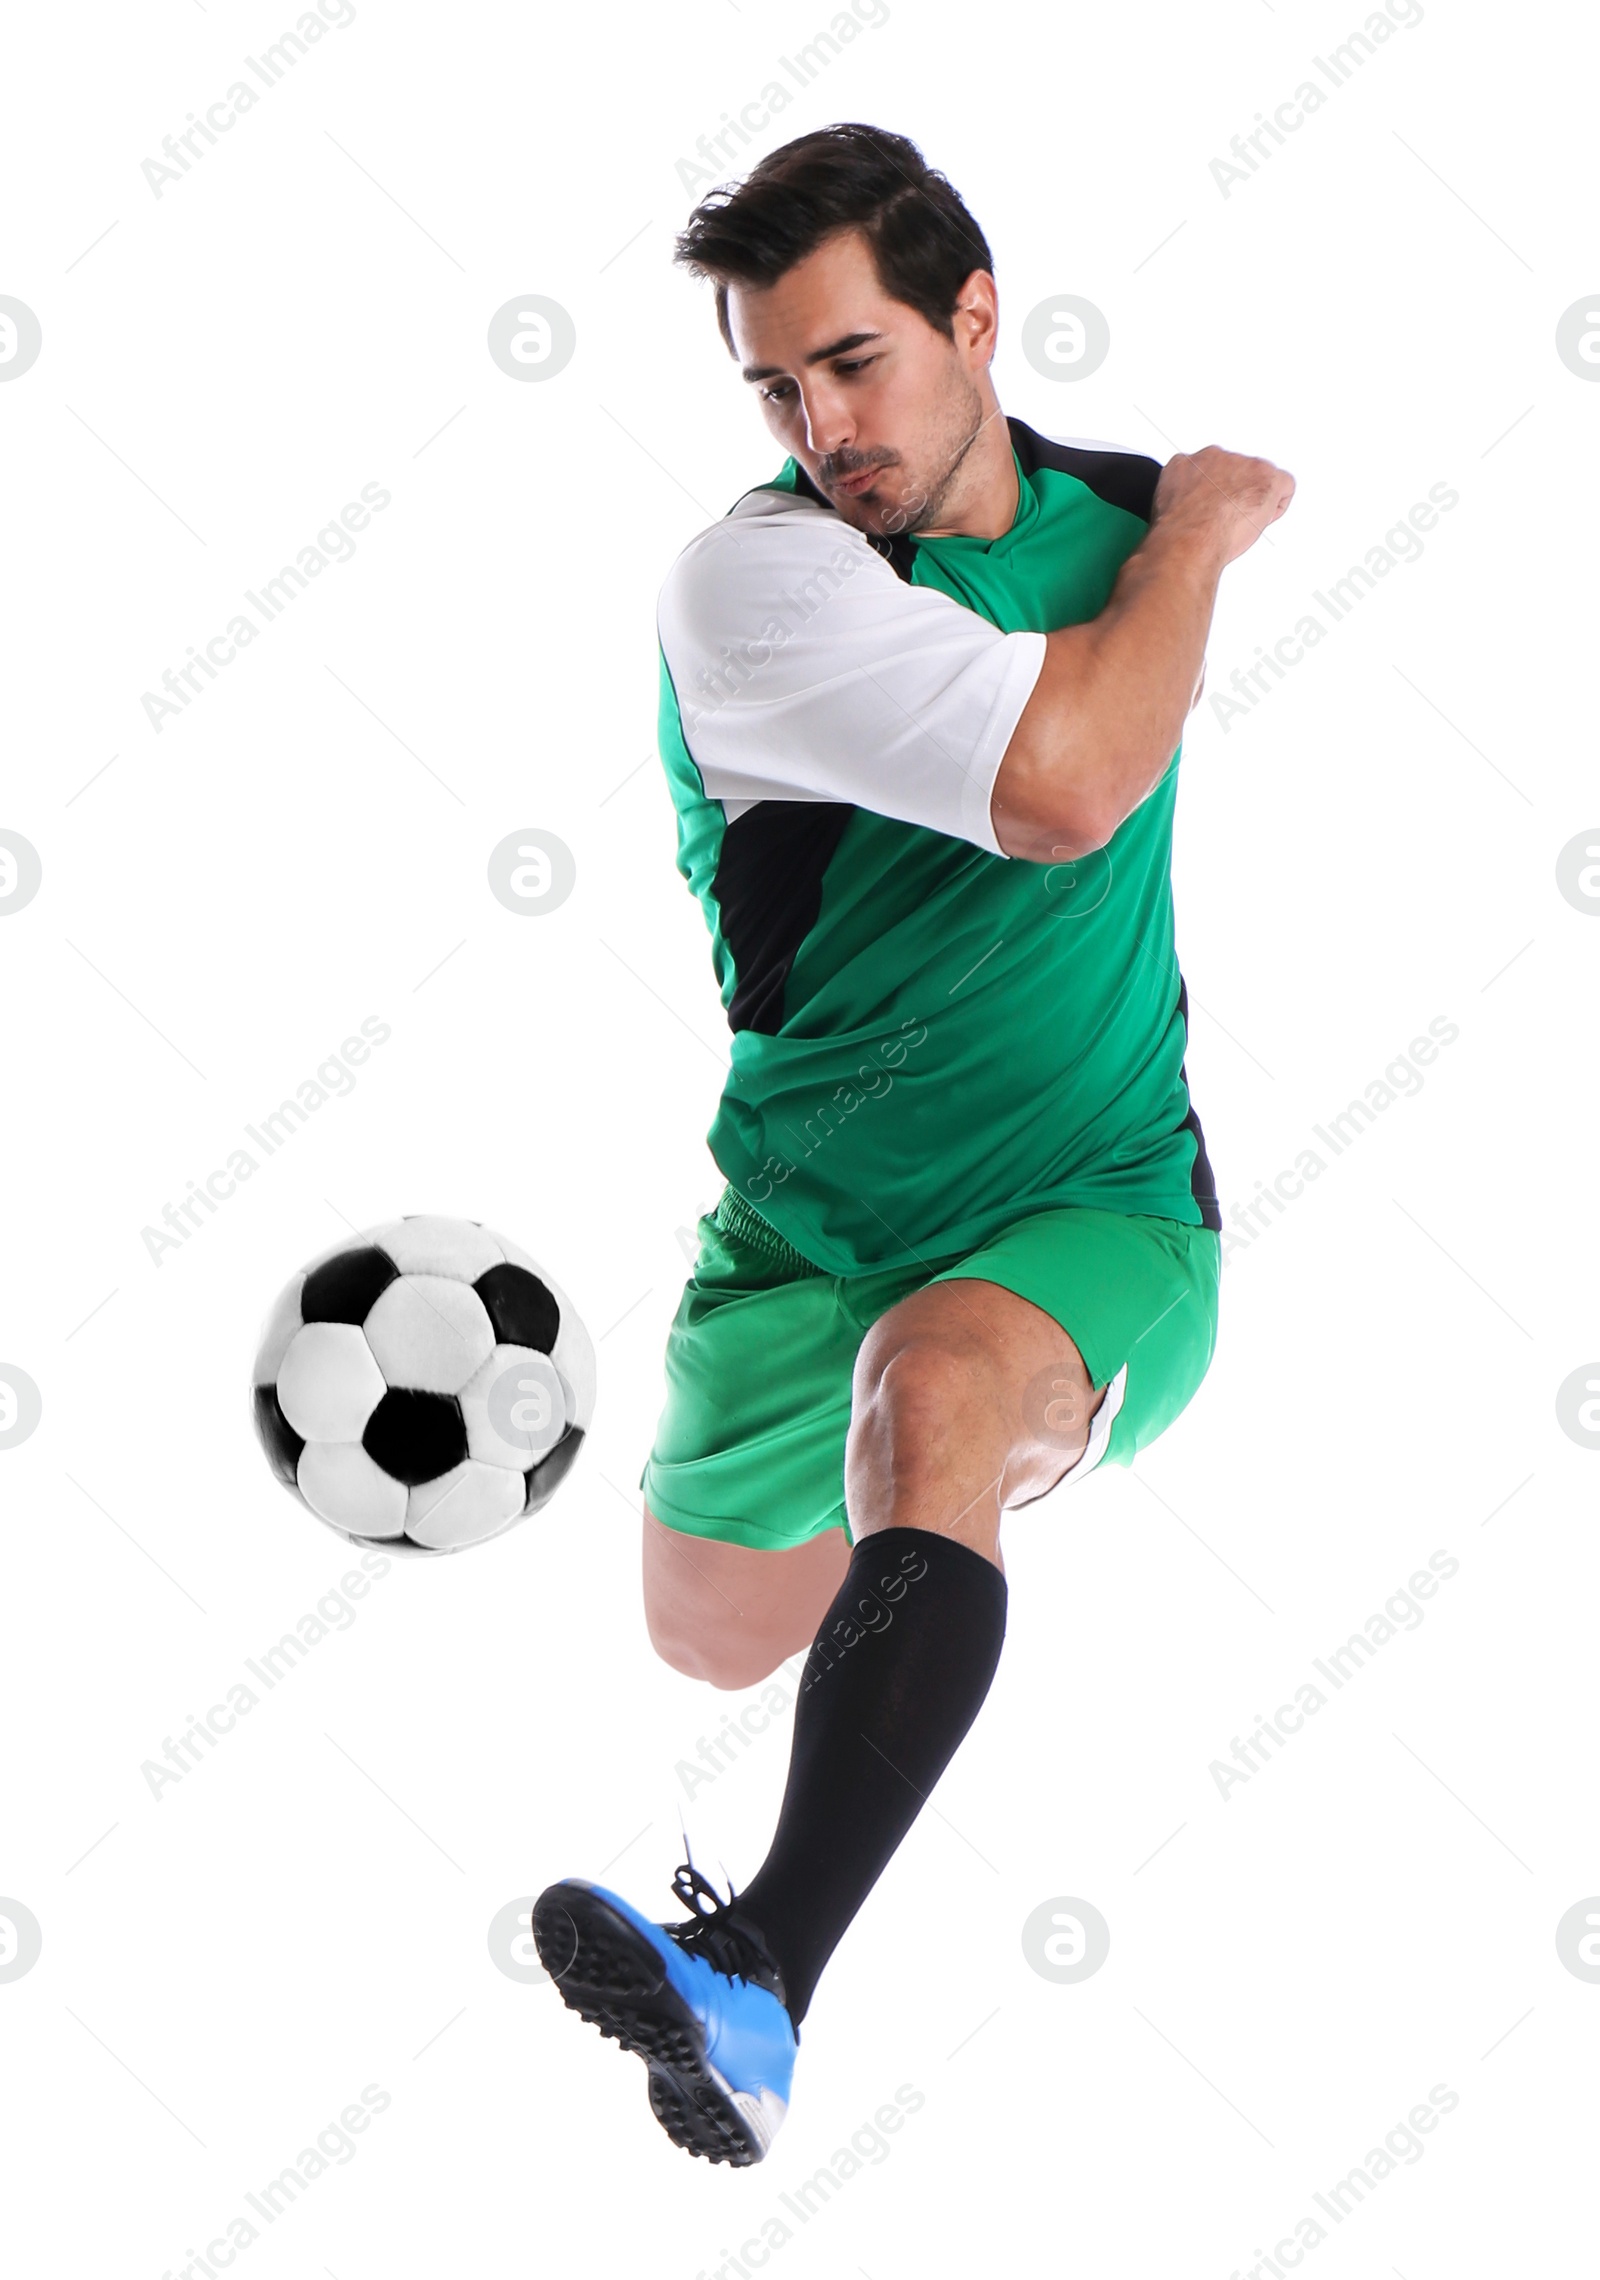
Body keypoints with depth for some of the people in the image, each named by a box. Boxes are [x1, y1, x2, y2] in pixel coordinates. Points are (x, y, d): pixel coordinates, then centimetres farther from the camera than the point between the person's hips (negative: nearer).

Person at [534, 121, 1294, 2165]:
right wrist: (1194, 536, -16)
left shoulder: (1115, 510, 2)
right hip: (809, 1215, 0)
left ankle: (761, 1984, -46)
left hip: (1097, 1204, 0)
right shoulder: (752, 573, -17)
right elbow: (1059, 784, -30)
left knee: (936, 1388, -35)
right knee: (718, 1642, 19)